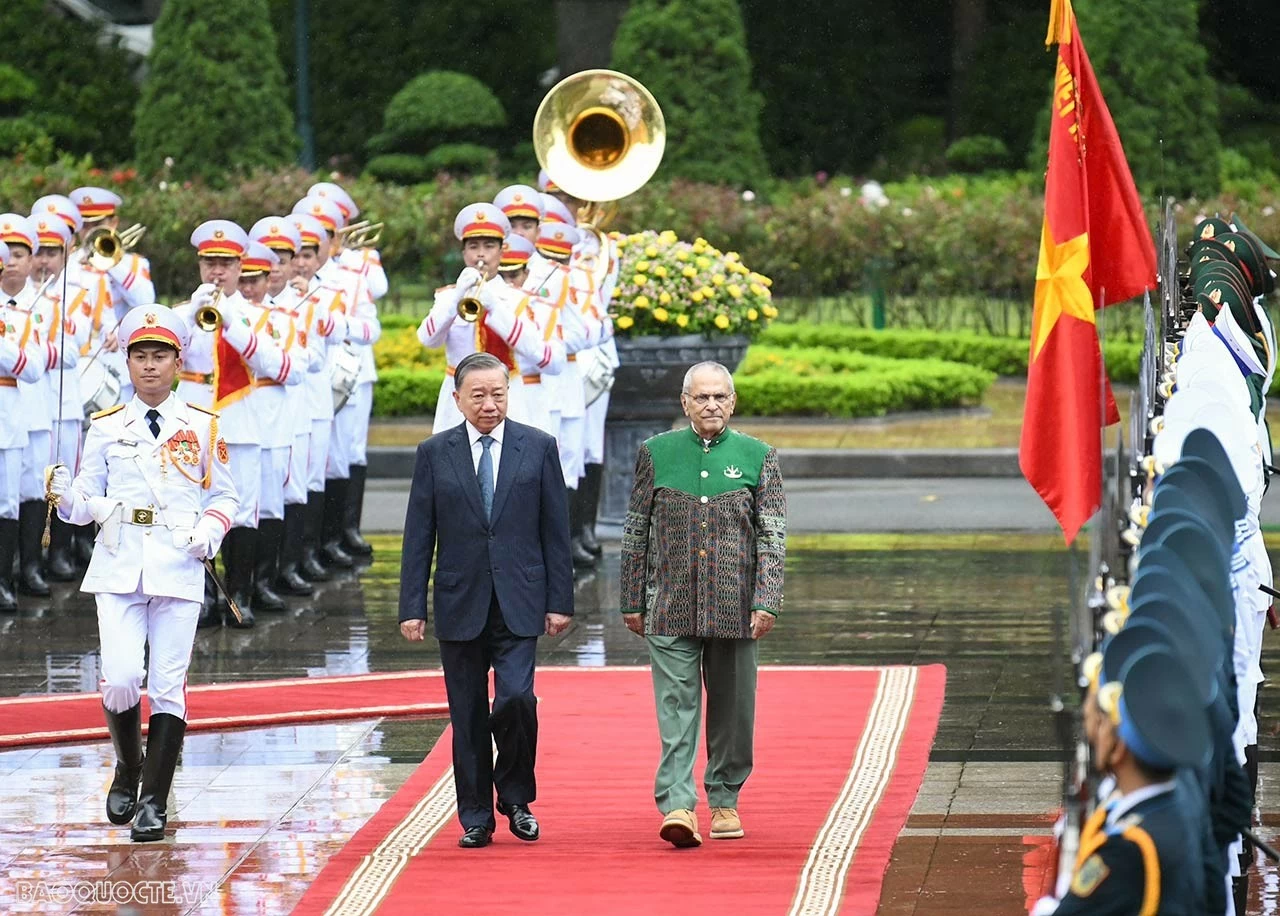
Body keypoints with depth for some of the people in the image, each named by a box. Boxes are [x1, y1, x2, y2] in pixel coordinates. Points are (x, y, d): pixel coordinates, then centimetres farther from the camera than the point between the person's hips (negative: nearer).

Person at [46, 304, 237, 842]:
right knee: (121, 679, -11)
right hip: (118, 567, 0)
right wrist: (66, 497, -13)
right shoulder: (106, 428, 8)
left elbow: (224, 496, 13)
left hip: (179, 569, 0)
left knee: (169, 686, -4)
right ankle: (128, 770, 16)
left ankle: (154, 800, 2)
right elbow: (88, 503, 9)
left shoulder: (202, 428, 7)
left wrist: (211, 529, -7)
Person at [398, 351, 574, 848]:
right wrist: (412, 607, -2)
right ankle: (476, 816, 14)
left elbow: (555, 529, 4)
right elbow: (418, 537, 4)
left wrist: (559, 600, 0)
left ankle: (516, 797, 8)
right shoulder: (434, 453, 4)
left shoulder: (538, 448, 4)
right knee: (468, 714, 4)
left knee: (516, 699, -14)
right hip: (460, 602, 1)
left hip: (518, 602, -1)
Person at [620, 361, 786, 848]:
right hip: (670, 606, -1)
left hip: (734, 606, 1)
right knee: (676, 705, -9)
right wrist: (632, 602, 7)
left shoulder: (757, 457, 4)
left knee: (732, 709, 7)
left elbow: (773, 537, 2)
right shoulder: (656, 453, 6)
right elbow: (636, 533, 10)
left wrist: (766, 603, -8)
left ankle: (724, 802, 21)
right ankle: (677, 805, -16)